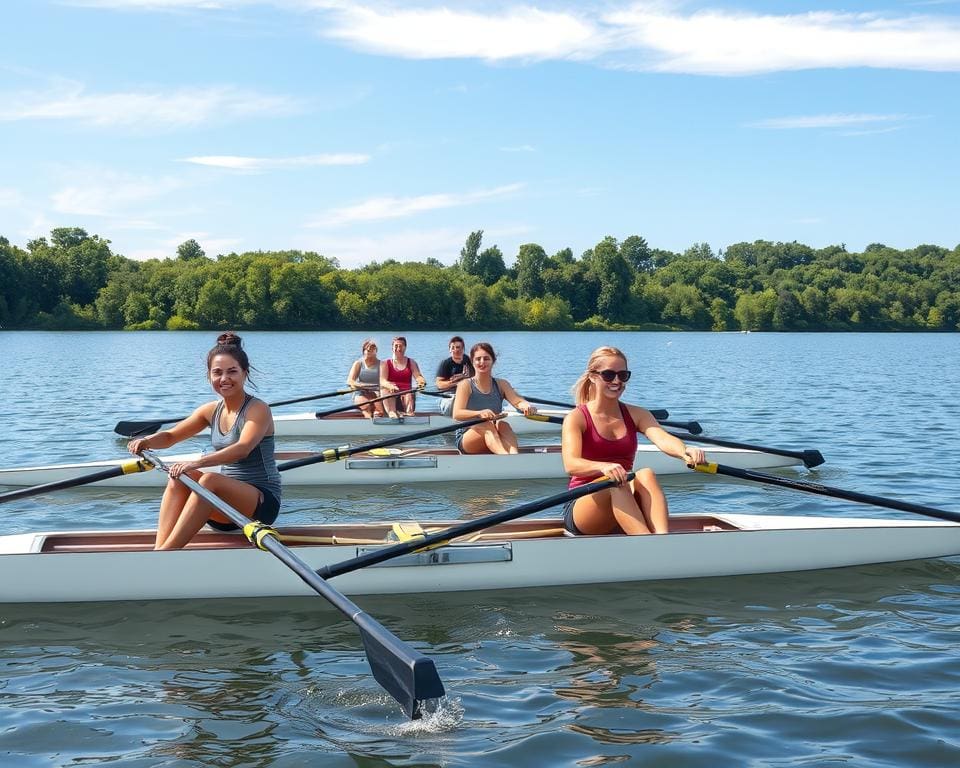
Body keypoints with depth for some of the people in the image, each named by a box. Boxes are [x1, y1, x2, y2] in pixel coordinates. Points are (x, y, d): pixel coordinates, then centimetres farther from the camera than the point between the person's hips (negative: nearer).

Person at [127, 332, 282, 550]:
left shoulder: (258, 409, -11)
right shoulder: (211, 411, 10)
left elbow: (243, 449, -29)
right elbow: (170, 436, 13)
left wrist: (198, 463, -42)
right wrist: (146, 441, -11)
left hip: (262, 502, -7)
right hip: (225, 506, 7)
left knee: (210, 479, -32)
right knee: (179, 476, -18)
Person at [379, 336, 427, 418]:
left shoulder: (411, 363, 17)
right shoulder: (385, 364, 10)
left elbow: (418, 376, -1)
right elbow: (382, 380, -7)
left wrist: (422, 382, -28)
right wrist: (390, 386, -32)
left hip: (406, 393, 1)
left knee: (409, 395, -33)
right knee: (384, 389, -34)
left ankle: (408, 413, -62)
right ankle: (391, 413, -55)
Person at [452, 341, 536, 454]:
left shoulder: (501, 384, 9)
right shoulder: (465, 385, -2)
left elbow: (517, 401, -8)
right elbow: (457, 414, -17)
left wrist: (526, 406, -34)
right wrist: (479, 413, -37)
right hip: (466, 439, -3)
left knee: (502, 424, -28)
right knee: (486, 425, -32)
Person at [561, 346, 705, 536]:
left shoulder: (636, 415, 10)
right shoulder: (576, 418, -3)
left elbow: (662, 439, -12)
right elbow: (570, 464, -22)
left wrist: (685, 451, -36)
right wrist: (604, 467, -43)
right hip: (582, 507, -3)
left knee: (646, 475, -28)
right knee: (616, 486, -34)